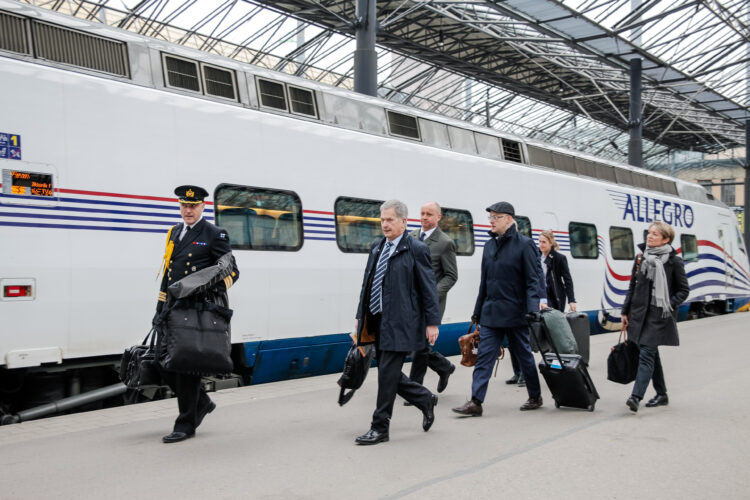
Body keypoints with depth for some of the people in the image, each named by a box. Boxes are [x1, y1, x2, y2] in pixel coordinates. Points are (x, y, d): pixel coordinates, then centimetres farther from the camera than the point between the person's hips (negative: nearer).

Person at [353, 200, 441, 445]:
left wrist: (432, 323, -10)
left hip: (399, 323, -7)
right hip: (377, 321, 7)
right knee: (388, 373, 13)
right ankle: (425, 399, 34)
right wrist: (361, 316, 16)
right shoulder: (376, 248, 13)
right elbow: (367, 284, 17)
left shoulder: (416, 249, -7)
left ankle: (380, 428, 8)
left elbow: (429, 288, -7)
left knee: (387, 374, -4)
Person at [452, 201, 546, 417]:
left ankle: (535, 397, 27)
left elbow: (533, 279, -9)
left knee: (524, 355, 9)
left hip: (515, 312, -5)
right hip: (491, 312, 5)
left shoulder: (524, 244, -7)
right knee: (484, 356, -1)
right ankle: (475, 402, -2)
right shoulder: (490, 245, 11)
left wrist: (536, 303, -23)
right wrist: (478, 312, 15)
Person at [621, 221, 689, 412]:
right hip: (639, 312, 6)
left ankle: (636, 396, -19)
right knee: (652, 354, 13)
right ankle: (662, 395, 25)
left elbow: (684, 290, 1)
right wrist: (625, 311, 10)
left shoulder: (673, 261, -4)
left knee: (646, 354, -13)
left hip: (659, 315, -5)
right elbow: (632, 286, 13)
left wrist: (670, 305, -13)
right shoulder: (641, 258, 9)